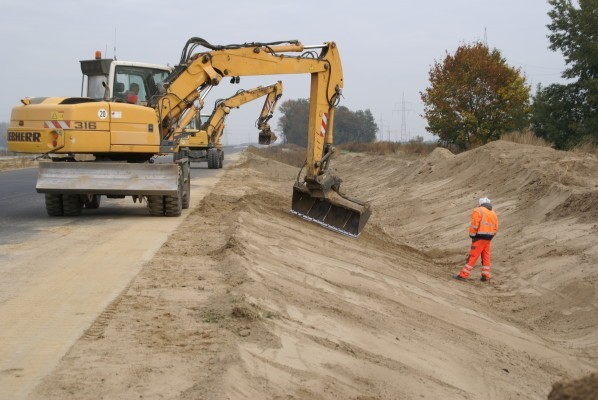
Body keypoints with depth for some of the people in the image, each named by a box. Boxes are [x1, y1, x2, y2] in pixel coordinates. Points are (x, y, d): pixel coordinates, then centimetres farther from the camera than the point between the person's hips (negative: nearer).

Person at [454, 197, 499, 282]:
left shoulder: (478, 211, -6)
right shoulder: (493, 214, 14)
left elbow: (474, 225, -15)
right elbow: (496, 228, 11)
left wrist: (472, 236, -5)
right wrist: (490, 237, 16)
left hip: (479, 238, -6)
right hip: (488, 239, 6)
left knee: (472, 257, -6)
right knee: (486, 257, 14)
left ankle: (463, 275, -5)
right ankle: (486, 276, 15)